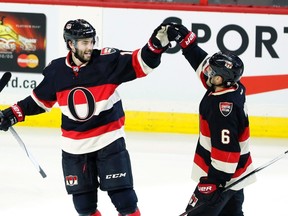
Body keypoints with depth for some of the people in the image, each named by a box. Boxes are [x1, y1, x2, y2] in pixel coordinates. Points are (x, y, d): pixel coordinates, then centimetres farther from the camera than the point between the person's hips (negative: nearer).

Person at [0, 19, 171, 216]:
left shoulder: (108, 60, -12)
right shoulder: (56, 70, -3)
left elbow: (141, 63, -18)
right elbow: (40, 100, 12)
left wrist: (157, 44, -34)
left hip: (109, 140, -3)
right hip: (74, 147, 3)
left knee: (123, 196, -3)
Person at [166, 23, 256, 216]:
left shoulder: (224, 107, -28)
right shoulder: (233, 87, -1)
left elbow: (226, 148, -29)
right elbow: (202, 62, 12)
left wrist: (215, 180, -25)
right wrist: (185, 39, 7)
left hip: (222, 175, -10)